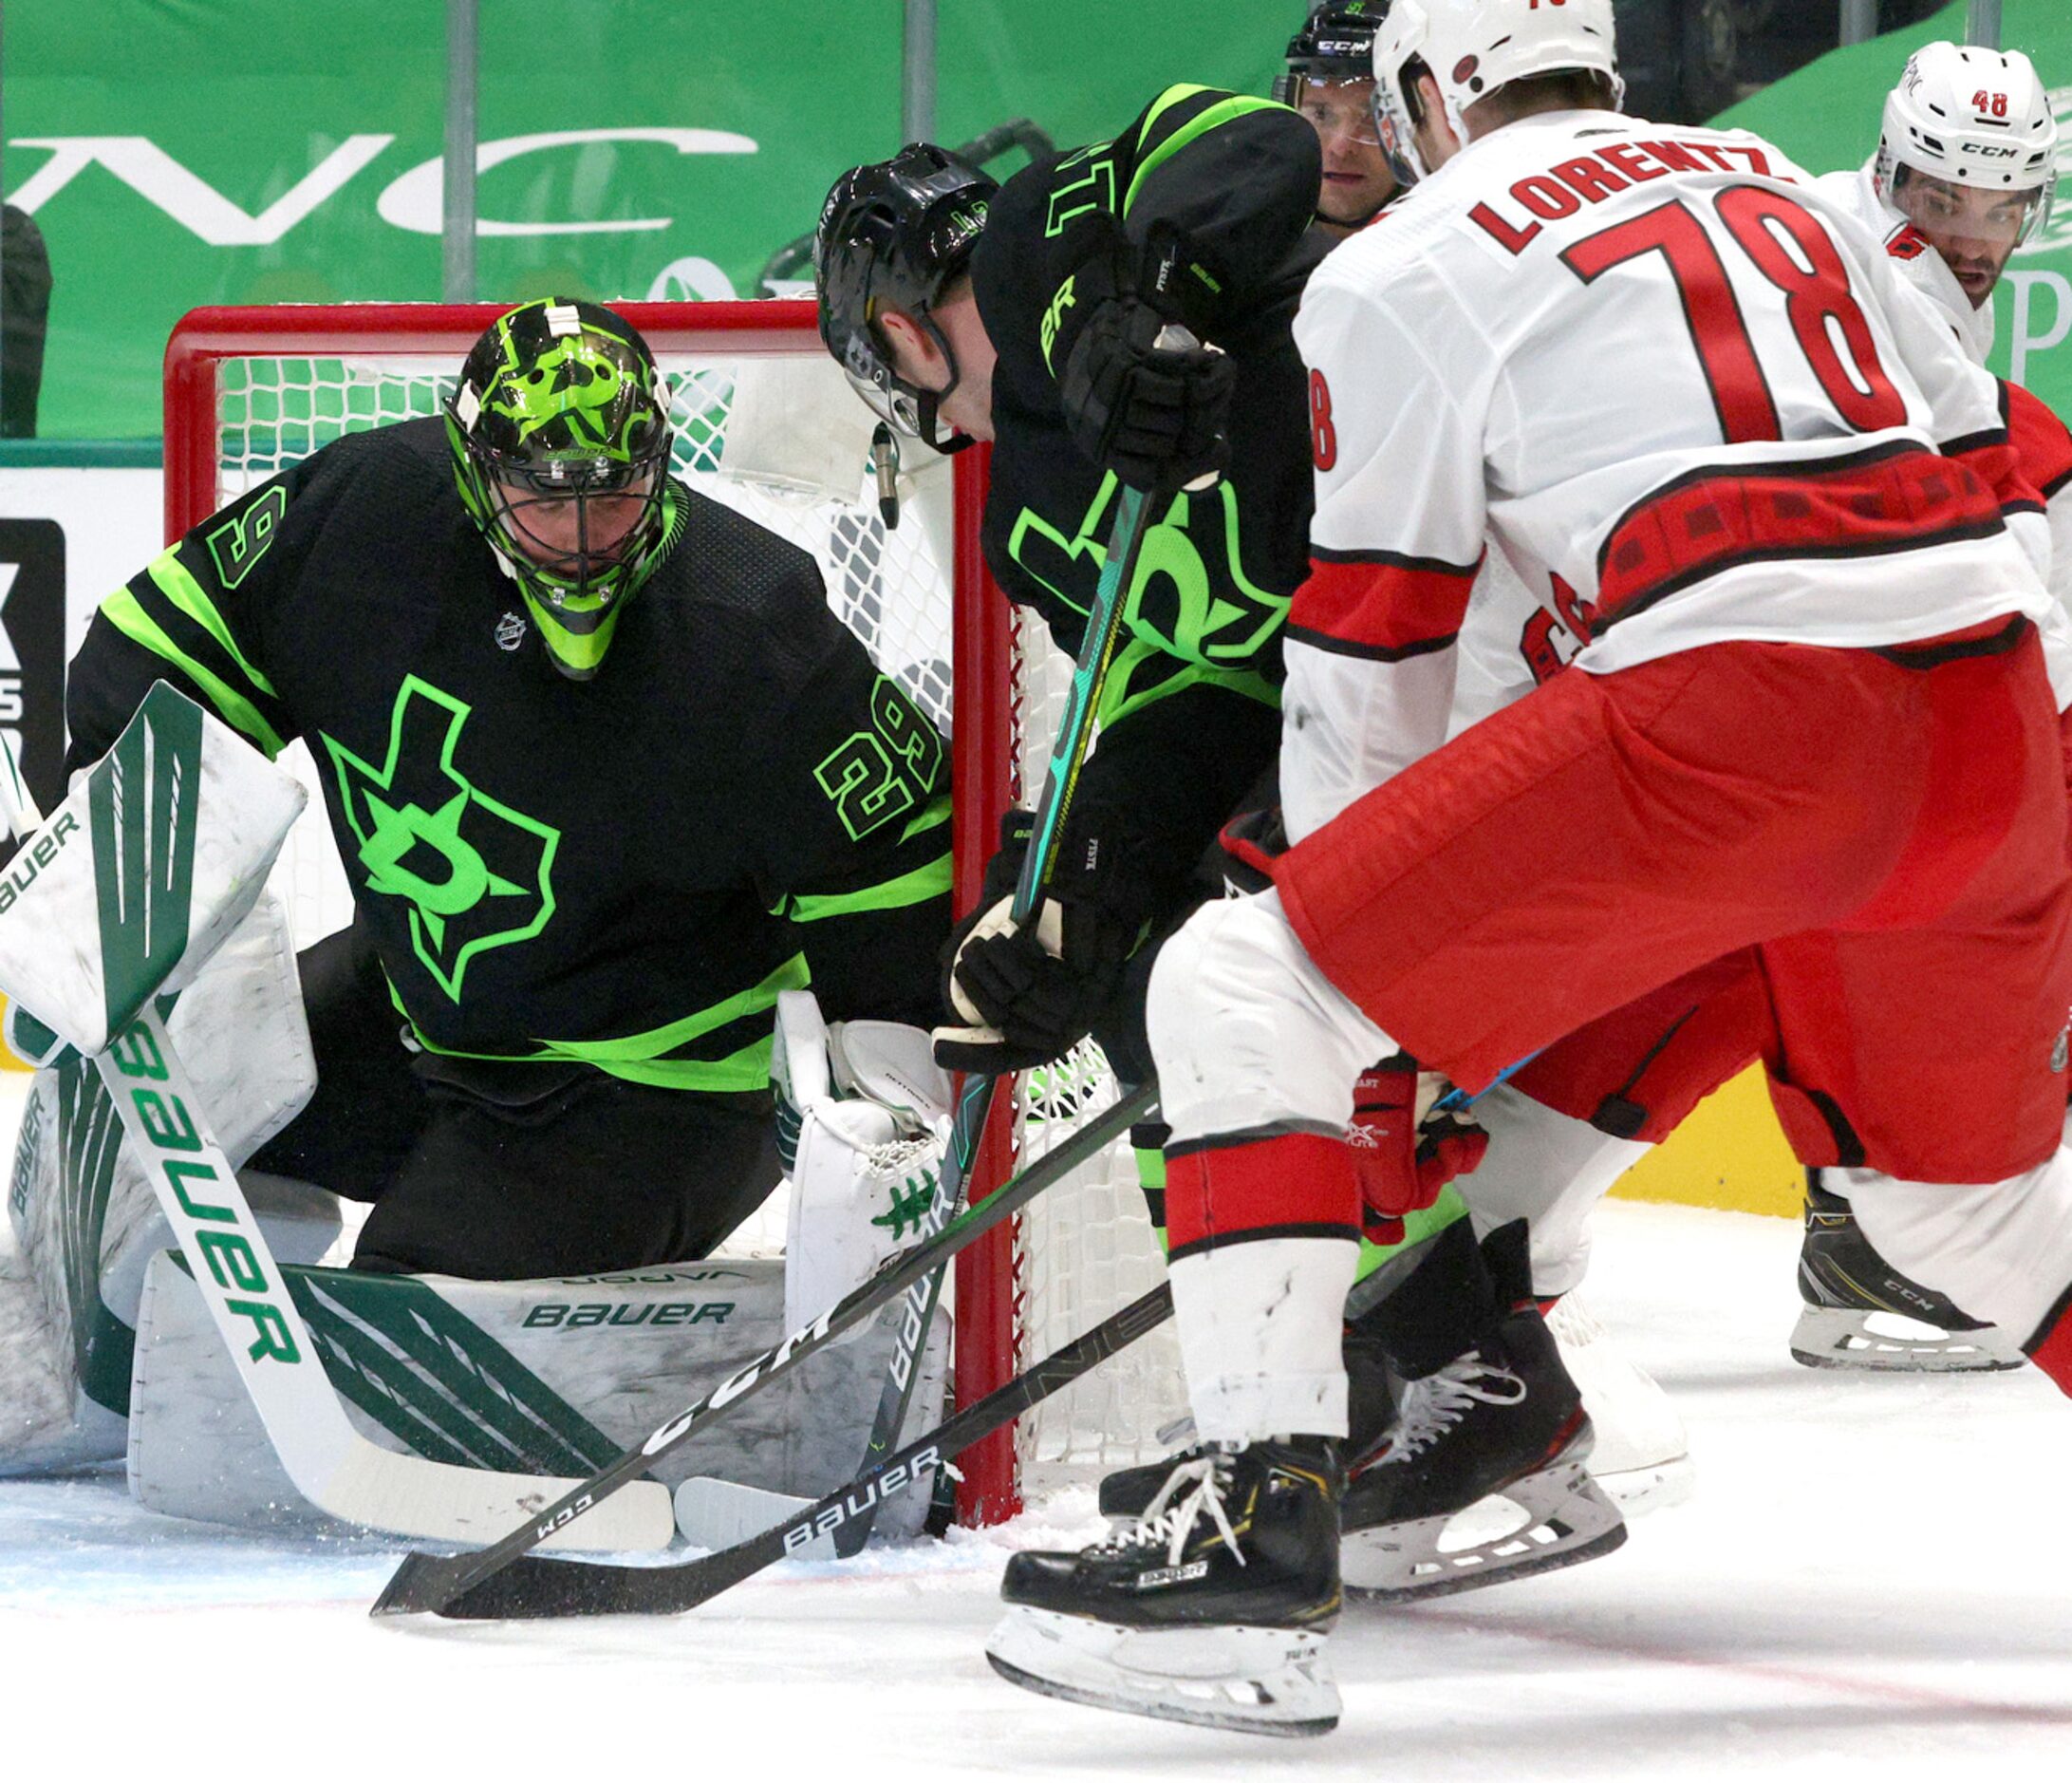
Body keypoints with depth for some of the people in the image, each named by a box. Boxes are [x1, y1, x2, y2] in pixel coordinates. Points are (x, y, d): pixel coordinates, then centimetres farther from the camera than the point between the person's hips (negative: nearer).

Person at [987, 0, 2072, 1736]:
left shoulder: (1402, 273, 10)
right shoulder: (1777, 184, 27)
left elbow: (1358, 664, 12)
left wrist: (1355, 932, 24)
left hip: (1742, 716, -7)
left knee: (1244, 993, 1)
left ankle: (1258, 1539, -11)